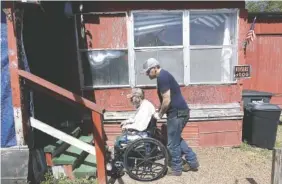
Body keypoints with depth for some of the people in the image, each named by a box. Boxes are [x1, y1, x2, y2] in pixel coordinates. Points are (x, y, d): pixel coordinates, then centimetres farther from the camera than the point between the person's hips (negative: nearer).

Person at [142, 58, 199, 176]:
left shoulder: (162, 77, -17)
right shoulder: (164, 75, 15)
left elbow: (167, 100, -21)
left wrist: (160, 114, -8)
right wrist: (159, 111, 17)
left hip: (177, 113, -10)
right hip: (180, 111, 10)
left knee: (172, 143, 4)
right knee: (177, 139, 23)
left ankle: (176, 169, 19)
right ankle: (192, 162, 28)